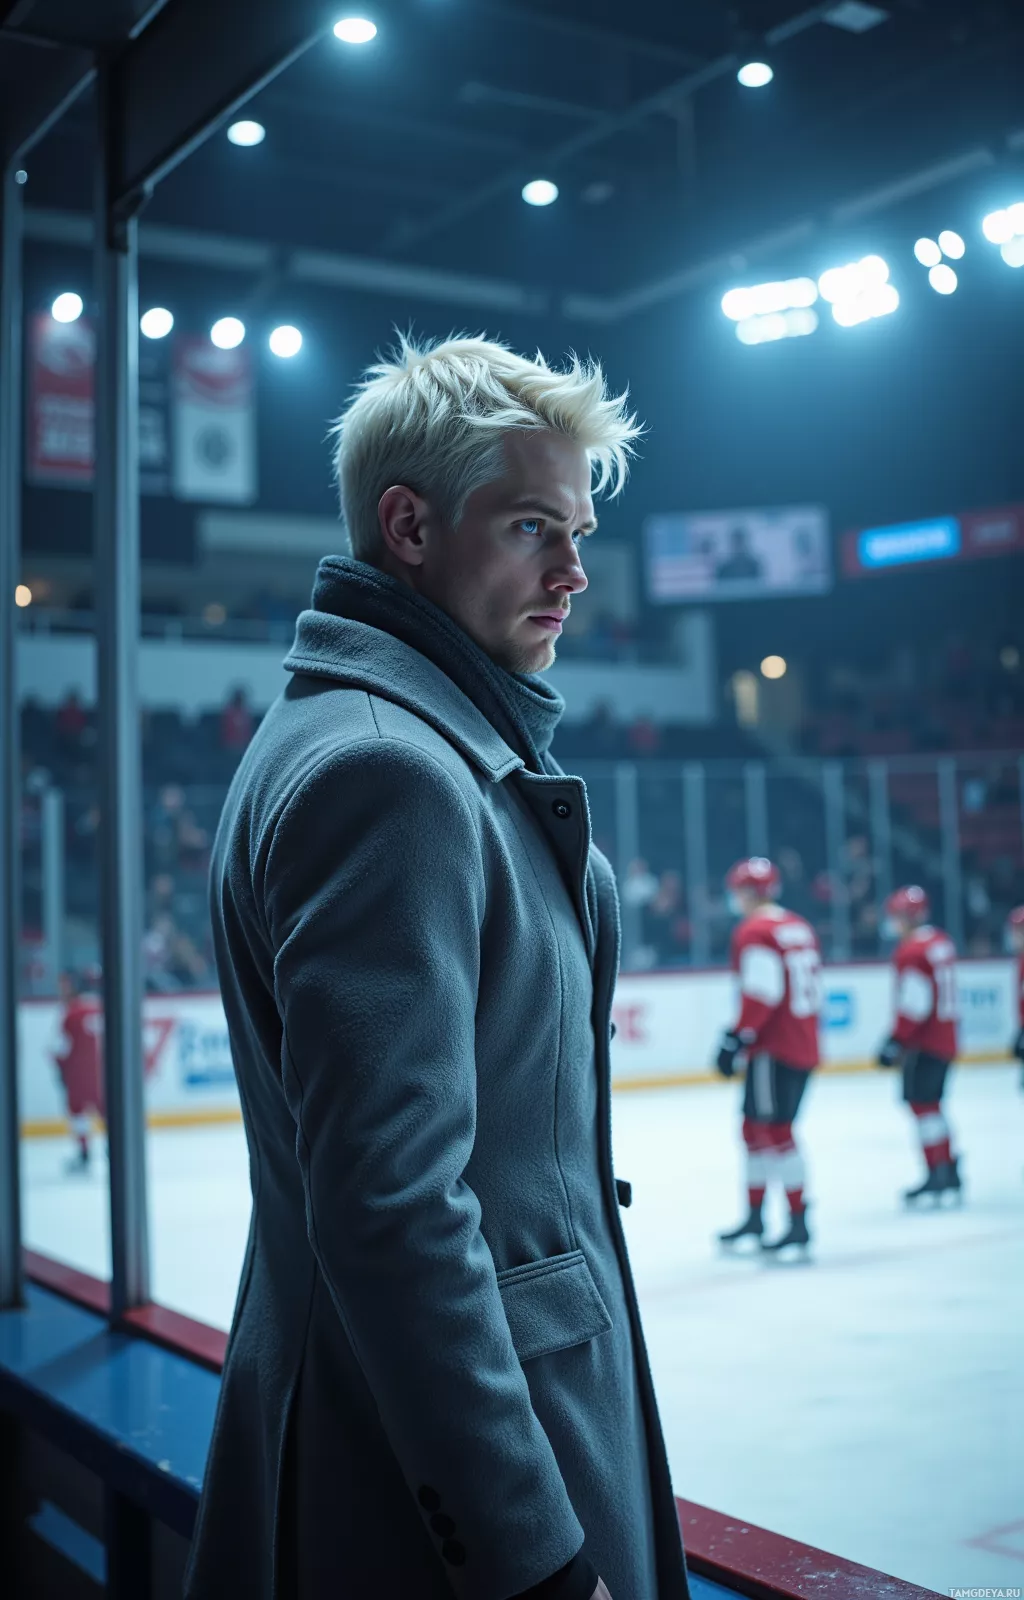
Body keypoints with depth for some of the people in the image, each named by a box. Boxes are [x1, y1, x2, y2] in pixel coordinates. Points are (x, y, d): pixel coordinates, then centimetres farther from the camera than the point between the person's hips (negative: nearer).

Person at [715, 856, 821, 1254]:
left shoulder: (755, 931, -12)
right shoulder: (800, 928, 16)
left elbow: (762, 993, -21)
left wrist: (736, 1039, -18)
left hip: (773, 1049, -10)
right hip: (803, 1045, 10)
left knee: (775, 1131, -6)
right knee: (755, 1128, 16)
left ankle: (798, 1222, -4)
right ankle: (755, 1217, 24)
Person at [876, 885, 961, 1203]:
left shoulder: (911, 951, -17)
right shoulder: (942, 942, 12)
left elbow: (915, 1004, -21)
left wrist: (896, 1042, -18)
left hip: (924, 1043, -9)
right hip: (945, 1039, 9)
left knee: (921, 1102, -6)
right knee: (931, 1103, 15)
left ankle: (937, 1173, -6)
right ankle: (948, 1169, 20)